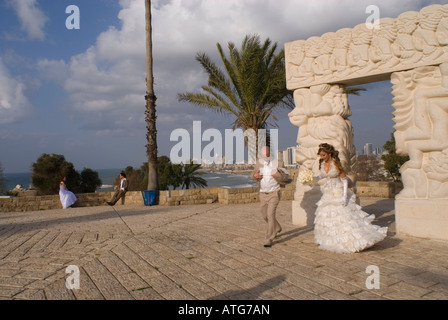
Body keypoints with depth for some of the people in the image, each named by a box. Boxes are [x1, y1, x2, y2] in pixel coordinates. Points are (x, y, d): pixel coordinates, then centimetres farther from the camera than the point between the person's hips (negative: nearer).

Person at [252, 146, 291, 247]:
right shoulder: (260, 162, 0)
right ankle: (277, 229, 45)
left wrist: (278, 175, -28)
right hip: (263, 194, 5)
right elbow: (253, 175, 9)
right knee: (265, 215, 17)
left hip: (274, 194, -5)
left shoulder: (278, 163, -11)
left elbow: (286, 177, -7)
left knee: (270, 215, -16)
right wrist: (255, 175, -16)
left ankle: (268, 239, -9)